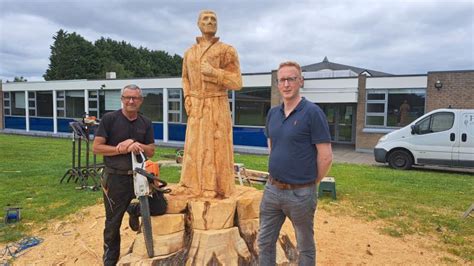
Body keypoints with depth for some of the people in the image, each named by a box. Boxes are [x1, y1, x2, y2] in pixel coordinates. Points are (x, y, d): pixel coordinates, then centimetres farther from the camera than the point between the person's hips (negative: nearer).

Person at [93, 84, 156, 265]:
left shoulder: (146, 123, 6)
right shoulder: (109, 119, -6)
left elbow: (151, 151, 4)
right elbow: (96, 148, -9)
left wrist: (137, 145, -15)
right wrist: (121, 149, -17)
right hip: (115, 178, -4)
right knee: (113, 222, 9)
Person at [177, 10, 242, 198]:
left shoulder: (226, 50, -2)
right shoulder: (189, 53, 12)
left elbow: (237, 82, -7)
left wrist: (213, 72, -16)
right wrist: (187, 100, 7)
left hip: (217, 106, -4)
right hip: (196, 108, 4)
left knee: (216, 147, -2)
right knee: (194, 146, 9)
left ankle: (216, 188, 7)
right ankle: (191, 185, 21)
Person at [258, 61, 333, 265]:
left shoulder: (312, 112, -14)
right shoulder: (272, 113, 5)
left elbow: (326, 157, -14)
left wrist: (311, 183, -2)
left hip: (300, 193, -5)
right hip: (272, 189, 6)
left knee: (305, 246, 15)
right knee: (265, 242, 15)